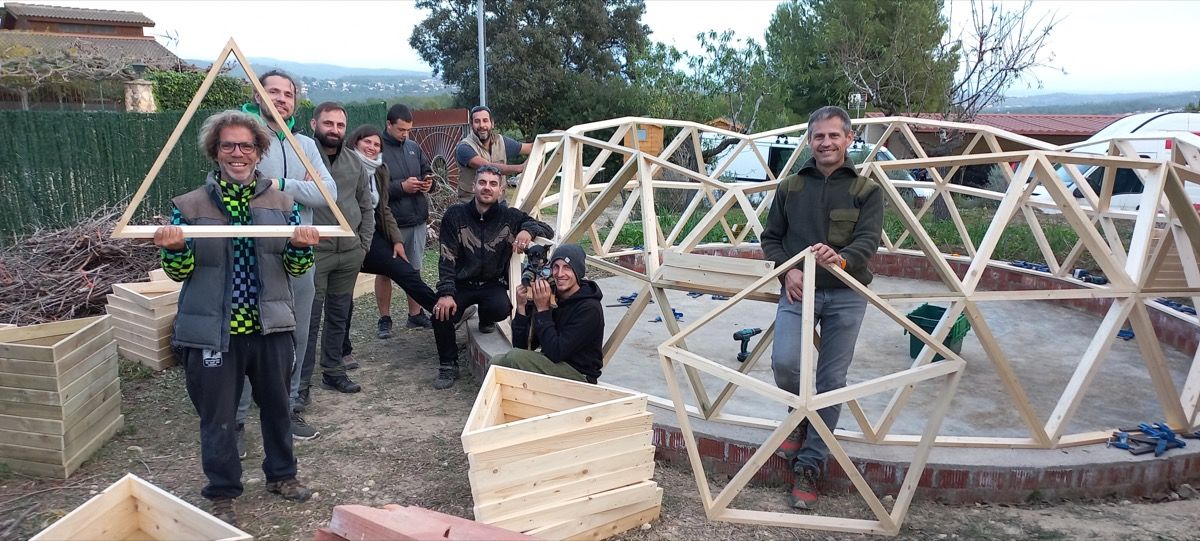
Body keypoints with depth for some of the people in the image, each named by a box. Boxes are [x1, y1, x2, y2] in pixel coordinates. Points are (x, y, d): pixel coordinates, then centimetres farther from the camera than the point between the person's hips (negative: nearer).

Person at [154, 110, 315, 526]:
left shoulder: (281, 202, 3)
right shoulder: (189, 206, -2)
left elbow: (296, 267, 4)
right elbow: (180, 272, 0)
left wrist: (302, 246, -17)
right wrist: (173, 248, -20)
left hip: (270, 327, 2)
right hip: (212, 332, -2)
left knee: (276, 405, 17)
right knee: (217, 417, 8)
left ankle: (281, 474, 39)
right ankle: (222, 494, 27)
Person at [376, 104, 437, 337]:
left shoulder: (414, 147, 8)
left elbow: (428, 171, 18)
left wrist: (429, 183, -4)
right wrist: (401, 187, -21)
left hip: (417, 221, 6)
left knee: (414, 270, 15)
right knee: (385, 272, 7)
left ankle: (415, 315, 27)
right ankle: (385, 319, 19)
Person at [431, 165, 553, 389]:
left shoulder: (509, 216, -4)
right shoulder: (455, 214, -6)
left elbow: (548, 231, -2)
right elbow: (447, 258, -9)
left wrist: (528, 230, -26)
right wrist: (446, 293, -22)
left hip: (493, 284, 0)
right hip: (461, 283, 0)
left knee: (501, 309, -31)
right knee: (441, 314, -26)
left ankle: (485, 319, 9)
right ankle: (448, 366, 0)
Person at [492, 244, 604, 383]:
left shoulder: (589, 308, -17)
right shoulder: (549, 297, 3)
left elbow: (555, 352, -24)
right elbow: (521, 346, 0)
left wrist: (543, 310, -21)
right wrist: (521, 306, -12)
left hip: (579, 375, -6)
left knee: (515, 357, -22)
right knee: (496, 362, -14)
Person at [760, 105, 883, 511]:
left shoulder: (866, 191, 3)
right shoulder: (790, 188, 9)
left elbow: (868, 241, -9)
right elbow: (771, 238, 12)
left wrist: (841, 258, -32)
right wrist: (787, 269, -8)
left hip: (846, 296, 0)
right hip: (798, 290, 1)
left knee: (832, 381, 2)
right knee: (784, 361, -21)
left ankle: (809, 467, 15)